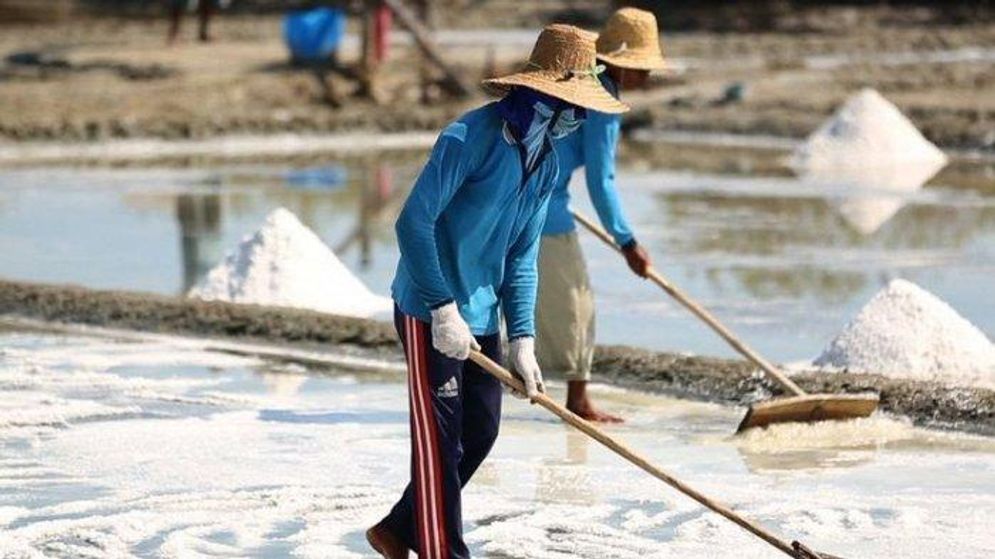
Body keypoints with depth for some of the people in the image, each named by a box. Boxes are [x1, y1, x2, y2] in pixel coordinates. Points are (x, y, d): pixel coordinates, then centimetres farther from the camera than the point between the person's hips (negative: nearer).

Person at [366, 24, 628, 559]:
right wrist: (444, 309, -22)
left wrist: (521, 338, 4)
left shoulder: (545, 163, 7)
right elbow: (413, 222, -21)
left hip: (481, 315, 8)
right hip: (429, 311, -8)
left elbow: (521, 256, 12)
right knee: (440, 438, -6)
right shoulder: (470, 138, -19)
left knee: (480, 433, 12)